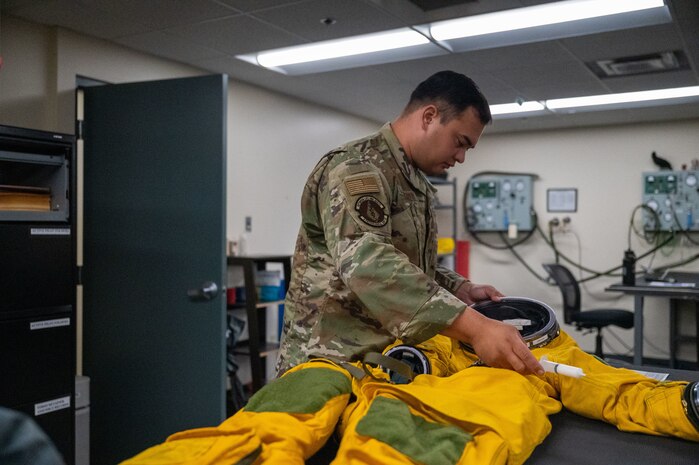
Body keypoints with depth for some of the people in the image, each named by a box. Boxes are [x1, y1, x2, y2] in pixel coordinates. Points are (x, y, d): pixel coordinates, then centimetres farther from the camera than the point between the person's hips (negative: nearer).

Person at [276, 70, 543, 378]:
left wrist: (460, 290, 5)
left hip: (388, 361, 9)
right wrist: (473, 326, -38)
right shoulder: (358, 166, -16)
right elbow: (366, 263, -32)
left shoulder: (416, 183, 14)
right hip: (332, 362, -8)